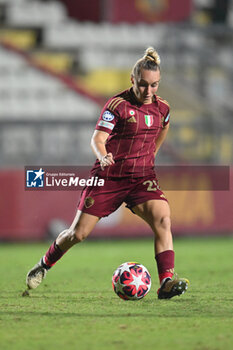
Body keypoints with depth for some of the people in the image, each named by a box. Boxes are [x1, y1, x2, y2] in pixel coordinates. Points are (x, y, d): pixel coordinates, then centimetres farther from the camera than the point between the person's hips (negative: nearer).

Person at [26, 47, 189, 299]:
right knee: (78, 233, 2)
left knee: (163, 220, -24)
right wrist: (103, 156, -40)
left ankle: (166, 282, -28)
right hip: (109, 176, -3)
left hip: (142, 178, 3)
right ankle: (45, 264, 30)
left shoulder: (162, 109, 2)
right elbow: (97, 139, -20)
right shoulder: (118, 105, -13)